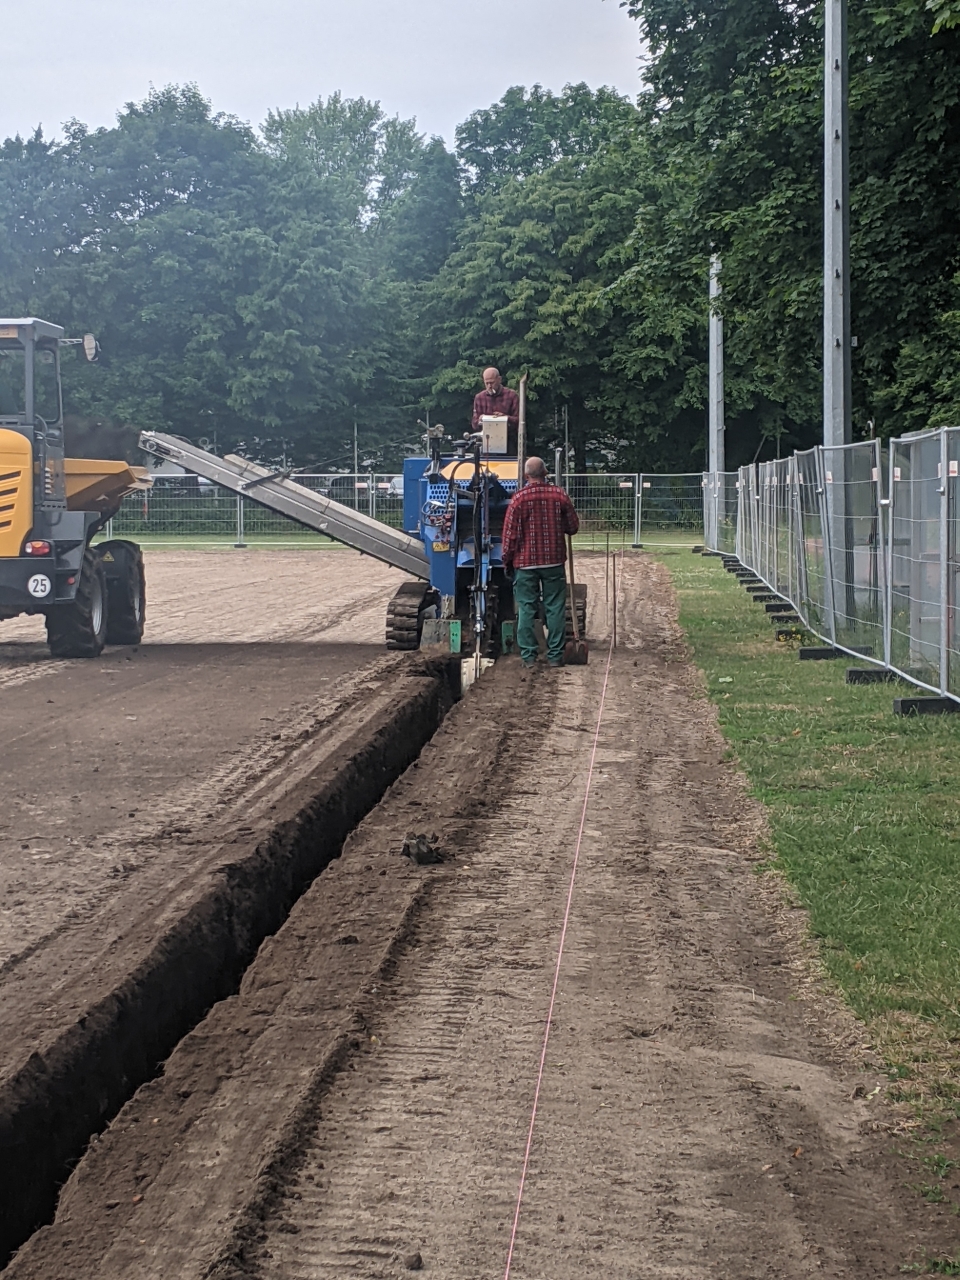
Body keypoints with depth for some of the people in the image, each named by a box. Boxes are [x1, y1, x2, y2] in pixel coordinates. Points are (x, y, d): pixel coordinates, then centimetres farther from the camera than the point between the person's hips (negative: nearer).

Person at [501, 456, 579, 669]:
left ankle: (528, 656, 3)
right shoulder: (559, 495, -2)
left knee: (526, 609, 4)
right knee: (555, 609, 6)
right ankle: (555, 656, 6)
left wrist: (507, 561, 5)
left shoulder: (519, 498, -9)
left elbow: (510, 534, -7)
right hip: (554, 561, 2)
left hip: (526, 563, -2)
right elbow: (573, 527, 7)